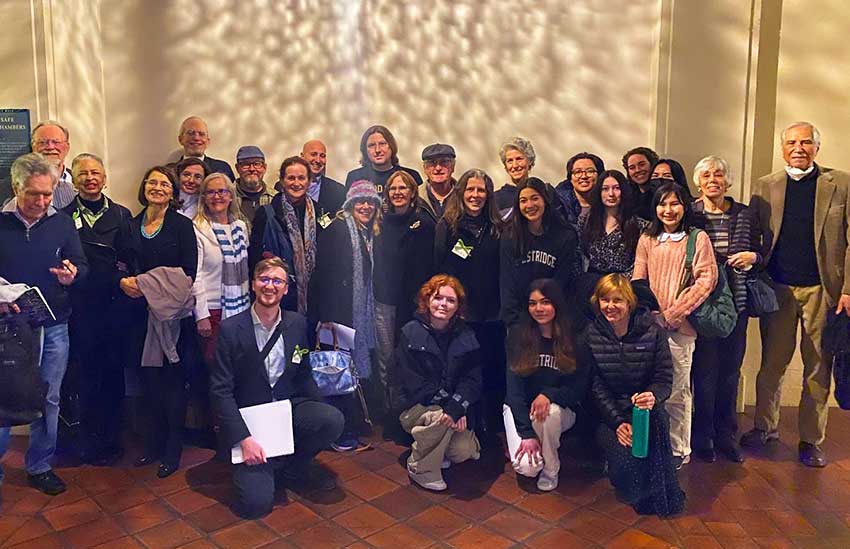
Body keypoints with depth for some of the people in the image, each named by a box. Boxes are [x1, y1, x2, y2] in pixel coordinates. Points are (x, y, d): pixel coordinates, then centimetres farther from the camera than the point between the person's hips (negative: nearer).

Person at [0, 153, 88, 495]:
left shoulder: (62, 224, 4)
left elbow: (82, 266, 4)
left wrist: (72, 274, -19)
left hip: (54, 328, 2)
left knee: (49, 400, 10)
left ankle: (39, 467, 26)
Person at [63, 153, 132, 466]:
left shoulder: (122, 215, 10)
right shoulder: (64, 216, 3)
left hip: (114, 306, 2)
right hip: (80, 307, -2)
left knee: (114, 371, 8)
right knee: (85, 373, 5)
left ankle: (112, 437, 22)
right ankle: (92, 443, 18)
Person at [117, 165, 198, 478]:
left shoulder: (182, 226, -2)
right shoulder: (131, 226, 11)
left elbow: (189, 273, -8)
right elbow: (121, 267, 13)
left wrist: (164, 288, -21)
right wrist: (124, 282, -8)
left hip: (173, 312, -4)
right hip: (141, 314, 4)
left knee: (173, 379, 0)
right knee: (148, 379, 10)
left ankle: (173, 450, 12)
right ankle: (153, 443, 24)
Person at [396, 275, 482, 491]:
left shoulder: (466, 337, 2)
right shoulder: (411, 333, -7)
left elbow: (473, 380, -6)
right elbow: (413, 383, -13)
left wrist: (456, 408, -24)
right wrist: (445, 403, -22)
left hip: (456, 409, 3)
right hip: (416, 408, -3)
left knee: (465, 452, -19)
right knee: (440, 418, -34)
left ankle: (438, 450, 16)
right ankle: (419, 468, -9)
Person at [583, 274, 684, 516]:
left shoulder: (652, 332, -4)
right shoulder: (590, 337, -3)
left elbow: (664, 378, -5)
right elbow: (596, 387, -7)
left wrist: (653, 396, -31)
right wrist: (617, 422, -20)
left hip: (644, 406, 0)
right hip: (607, 412, 0)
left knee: (657, 417, -36)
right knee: (624, 456, -29)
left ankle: (661, 495, -14)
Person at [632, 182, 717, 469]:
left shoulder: (698, 238, 1)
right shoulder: (647, 240, 11)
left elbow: (706, 279, -6)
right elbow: (638, 280, 9)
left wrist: (675, 312, -12)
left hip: (681, 326, -3)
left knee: (676, 391, -2)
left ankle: (678, 450, 11)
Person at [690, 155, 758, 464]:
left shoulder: (744, 214, 7)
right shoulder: (689, 214, -2)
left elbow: (758, 256, 15)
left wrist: (752, 257, -6)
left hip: (736, 301, 3)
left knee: (731, 370, 9)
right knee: (705, 368, 1)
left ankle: (726, 435, 24)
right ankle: (703, 437, 16)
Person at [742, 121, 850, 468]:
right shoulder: (765, 187, 7)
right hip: (777, 288, 2)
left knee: (818, 368, 7)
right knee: (771, 363, 11)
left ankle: (812, 440, 19)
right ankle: (765, 427, 26)